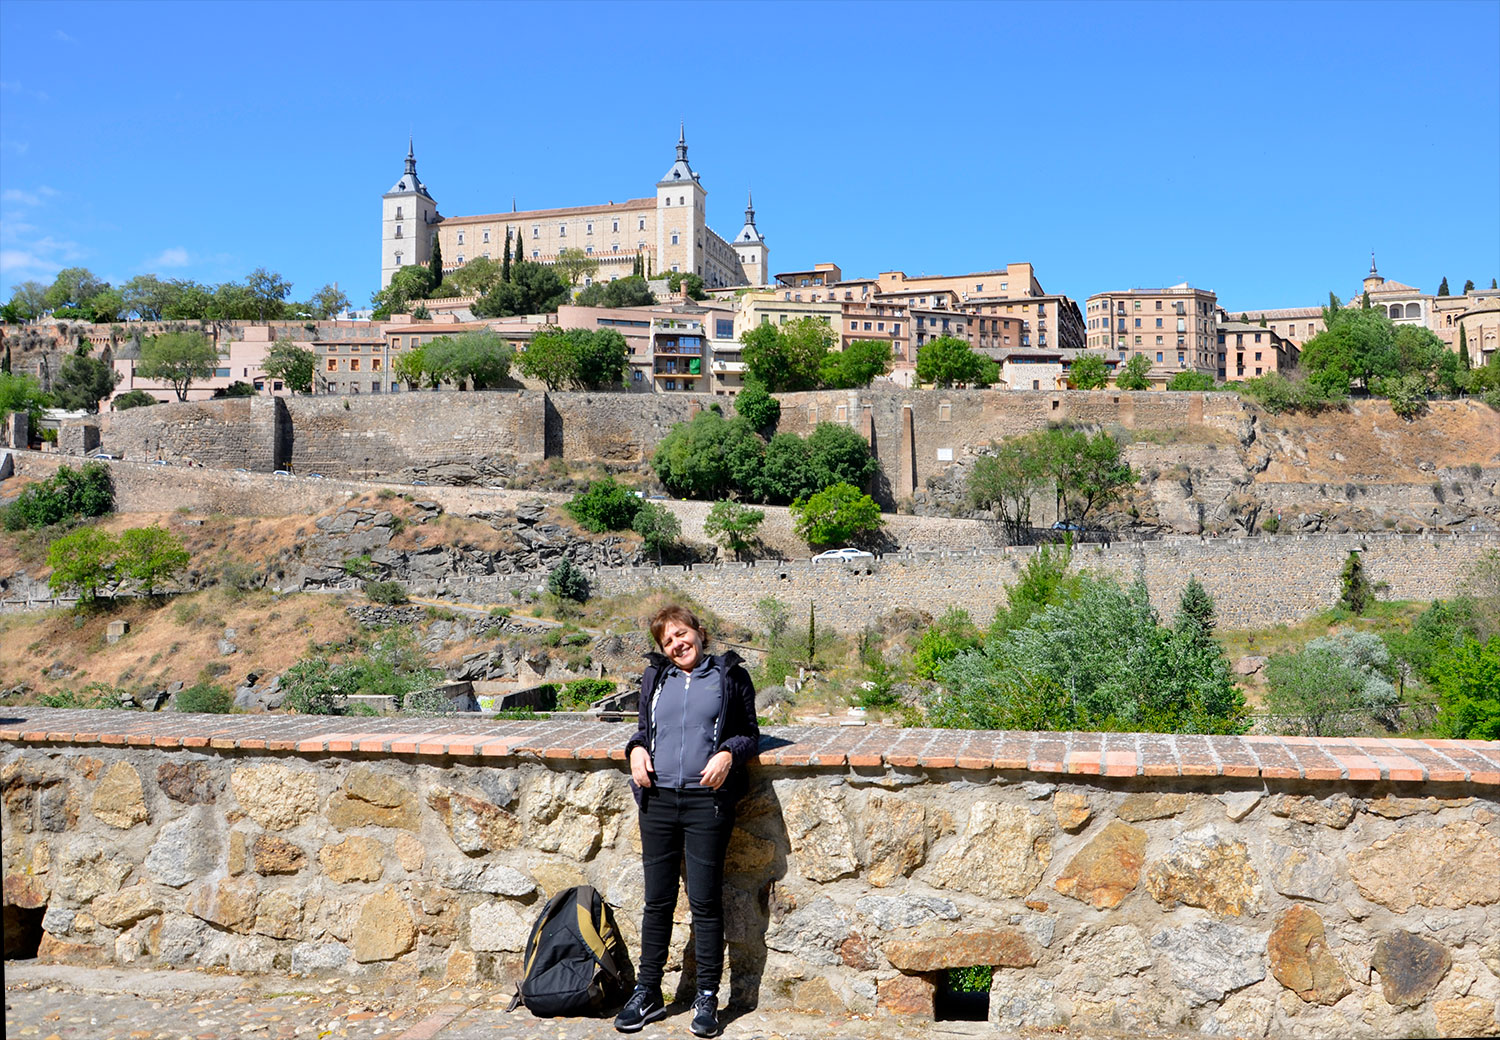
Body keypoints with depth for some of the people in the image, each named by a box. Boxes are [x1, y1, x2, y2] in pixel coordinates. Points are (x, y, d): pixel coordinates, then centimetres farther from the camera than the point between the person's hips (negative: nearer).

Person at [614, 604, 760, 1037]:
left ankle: (707, 998, 12)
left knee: (705, 900, 0)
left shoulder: (730, 675, 5)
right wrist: (637, 749, 1)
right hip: (658, 799, 3)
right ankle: (647, 993, 20)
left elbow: (750, 733, 8)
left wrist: (728, 753, -11)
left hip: (707, 800, -3)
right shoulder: (654, 678, 13)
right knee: (657, 900, 8)